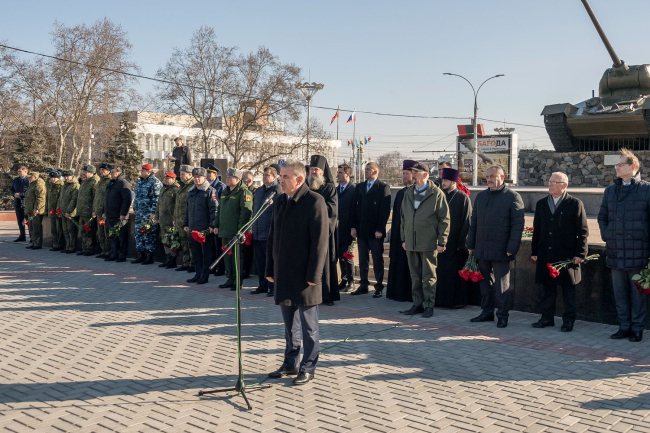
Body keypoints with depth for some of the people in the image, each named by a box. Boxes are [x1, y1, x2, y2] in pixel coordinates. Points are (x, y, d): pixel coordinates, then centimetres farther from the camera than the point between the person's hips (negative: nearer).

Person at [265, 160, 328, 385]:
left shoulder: (314, 202, -12)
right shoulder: (280, 202, 11)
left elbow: (320, 241, -15)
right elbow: (273, 238, 16)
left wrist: (313, 275, -18)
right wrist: (270, 269, 12)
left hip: (304, 276, -7)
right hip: (283, 275, 7)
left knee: (309, 326, 6)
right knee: (289, 324, 17)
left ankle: (307, 369, 17)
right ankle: (290, 364, 30)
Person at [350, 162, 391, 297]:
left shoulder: (383, 187, -4)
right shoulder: (359, 187, 13)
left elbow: (385, 210, -9)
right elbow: (355, 208, 12)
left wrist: (379, 229, -14)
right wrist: (354, 226, 4)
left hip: (375, 231, -5)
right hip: (361, 230, 5)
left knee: (377, 259, 3)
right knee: (362, 259, 9)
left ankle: (379, 287, 10)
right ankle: (363, 285, 16)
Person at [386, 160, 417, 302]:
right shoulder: (400, 193, 13)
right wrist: (393, 235, 11)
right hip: (399, 234, 7)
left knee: (411, 265, -1)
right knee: (398, 263, 10)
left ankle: (411, 294, 8)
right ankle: (398, 292, 19)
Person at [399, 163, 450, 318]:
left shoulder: (437, 194, -5)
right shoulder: (408, 193, 12)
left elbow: (444, 219, -5)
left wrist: (441, 242, -9)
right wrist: (403, 238, 13)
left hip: (428, 243, -5)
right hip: (411, 243, 5)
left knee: (429, 276, 2)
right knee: (415, 276, 11)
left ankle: (429, 305, 11)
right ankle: (417, 304, 19)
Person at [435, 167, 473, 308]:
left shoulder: (463, 198, -6)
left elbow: (466, 221, -8)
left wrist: (462, 242, -12)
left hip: (455, 241, -5)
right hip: (441, 240, 5)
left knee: (456, 270, 1)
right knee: (442, 270, 8)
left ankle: (458, 300, 10)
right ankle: (442, 298, 17)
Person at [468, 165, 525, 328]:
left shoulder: (512, 197, -4)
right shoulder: (481, 196, 14)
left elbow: (518, 225, -7)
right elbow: (474, 222, 17)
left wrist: (512, 248, -13)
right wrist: (471, 244, 13)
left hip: (500, 250, -6)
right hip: (482, 248, 6)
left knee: (502, 284, 2)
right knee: (485, 282, 12)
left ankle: (502, 316, 12)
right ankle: (487, 312, 24)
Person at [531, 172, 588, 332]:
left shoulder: (575, 204, -2)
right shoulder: (541, 204, 11)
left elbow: (583, 231, -4)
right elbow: (536, 230, 14)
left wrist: (580, 254, -9)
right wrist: (534, 251, 10)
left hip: (567, 255, -4)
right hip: (546, 255, 4)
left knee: (568, 288, 4)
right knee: (547, 287, 10)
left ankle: (568, 320, 14)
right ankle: (547, 318, 20)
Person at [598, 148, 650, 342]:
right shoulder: (610, 190, 12)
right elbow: (602, 217, 20)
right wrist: (606, 235, 8)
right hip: (615, 251, 5)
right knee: (620, 293, 10)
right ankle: (624, 326, 20)